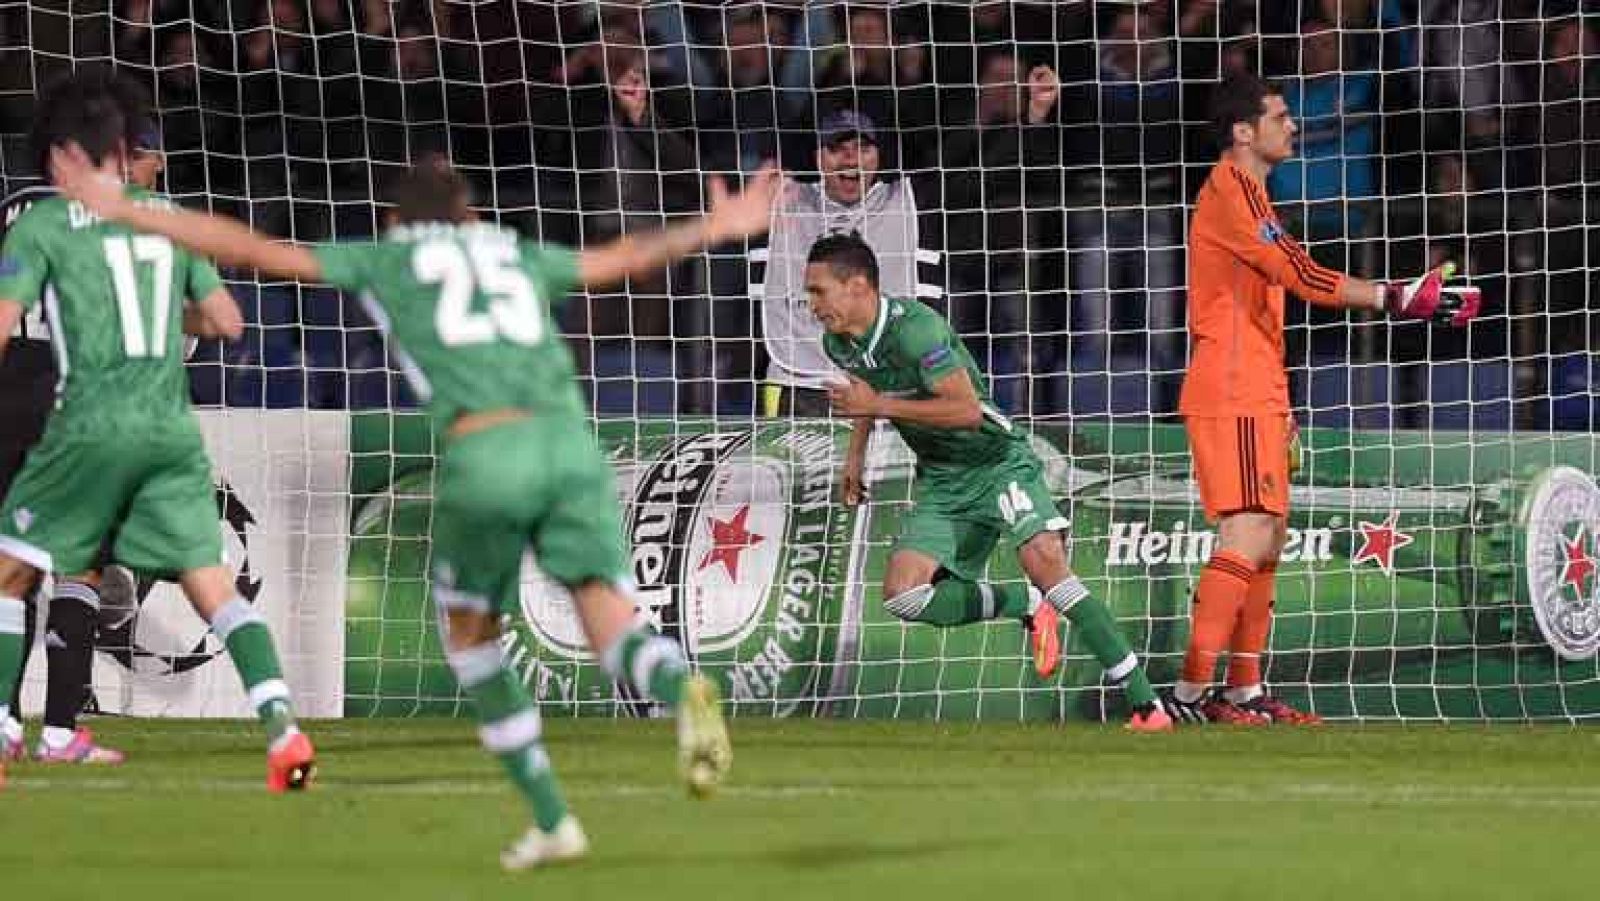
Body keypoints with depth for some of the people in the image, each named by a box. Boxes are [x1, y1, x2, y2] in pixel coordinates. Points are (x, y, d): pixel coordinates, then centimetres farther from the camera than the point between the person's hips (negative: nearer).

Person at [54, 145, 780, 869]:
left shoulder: (383, 260, 24)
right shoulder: (517, 256, 32)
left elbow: (250, 249, 26)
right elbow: (623, 258, 46)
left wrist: (125, 212, 33)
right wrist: (715, 230, 64)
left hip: (485, 450, -2)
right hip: (569, 438, 2)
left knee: (469, 634, 20)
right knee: (614, 633, -4)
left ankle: (551, 818, 17)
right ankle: (679, 689, -40)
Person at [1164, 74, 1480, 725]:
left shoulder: (1246, 193, 21)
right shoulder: (1231, 191, -13)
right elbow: (1302, 277, -20)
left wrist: (1276, 402, 25)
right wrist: (1398, 298, -18)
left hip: (1251, 396, 11)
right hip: (1229, 397, -11)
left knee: (1269, 538, 12)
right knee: (1248, 537, -17)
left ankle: (1244, 692, 16)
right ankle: (1189, 696, -20)